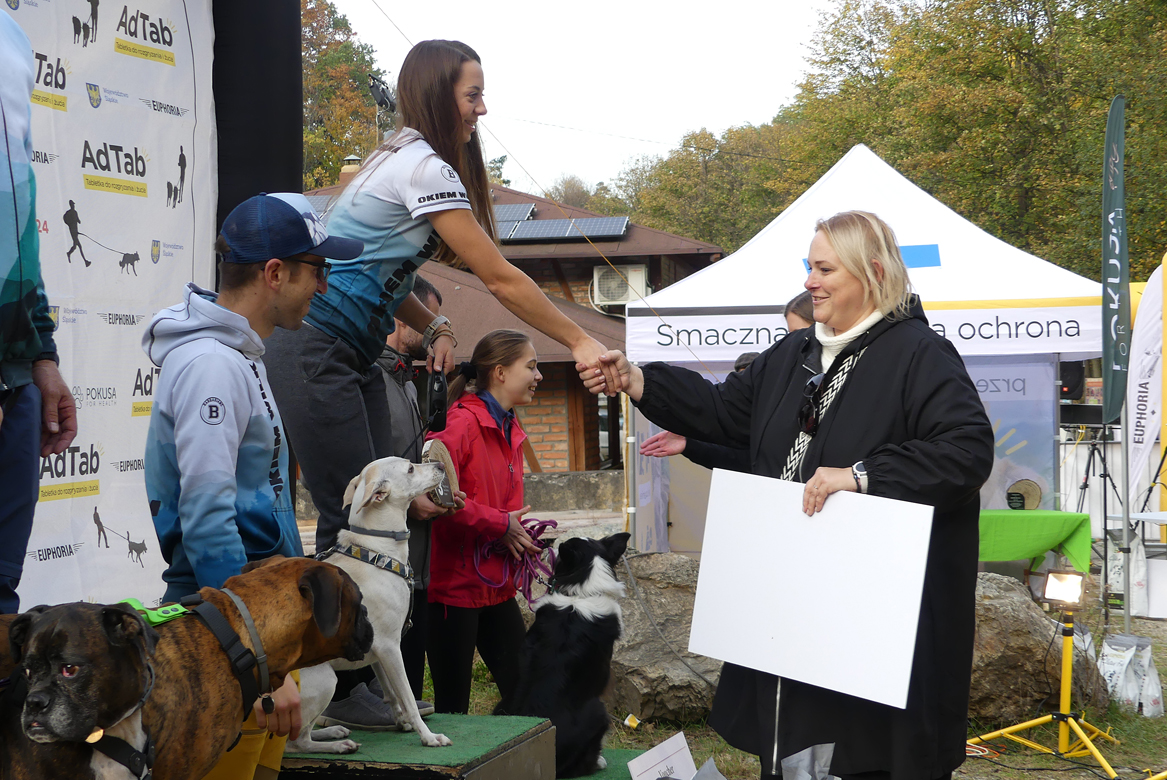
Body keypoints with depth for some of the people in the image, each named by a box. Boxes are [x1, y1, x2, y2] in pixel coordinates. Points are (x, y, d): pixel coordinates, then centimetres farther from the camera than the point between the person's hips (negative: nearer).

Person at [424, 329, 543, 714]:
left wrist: (520, 535, 2)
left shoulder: (510, 432, 15)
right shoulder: (462, 423, -15)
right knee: (453, 708, -2)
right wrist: (500, 525, -18)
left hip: (496, 586, 9)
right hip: (454, 585, -9)